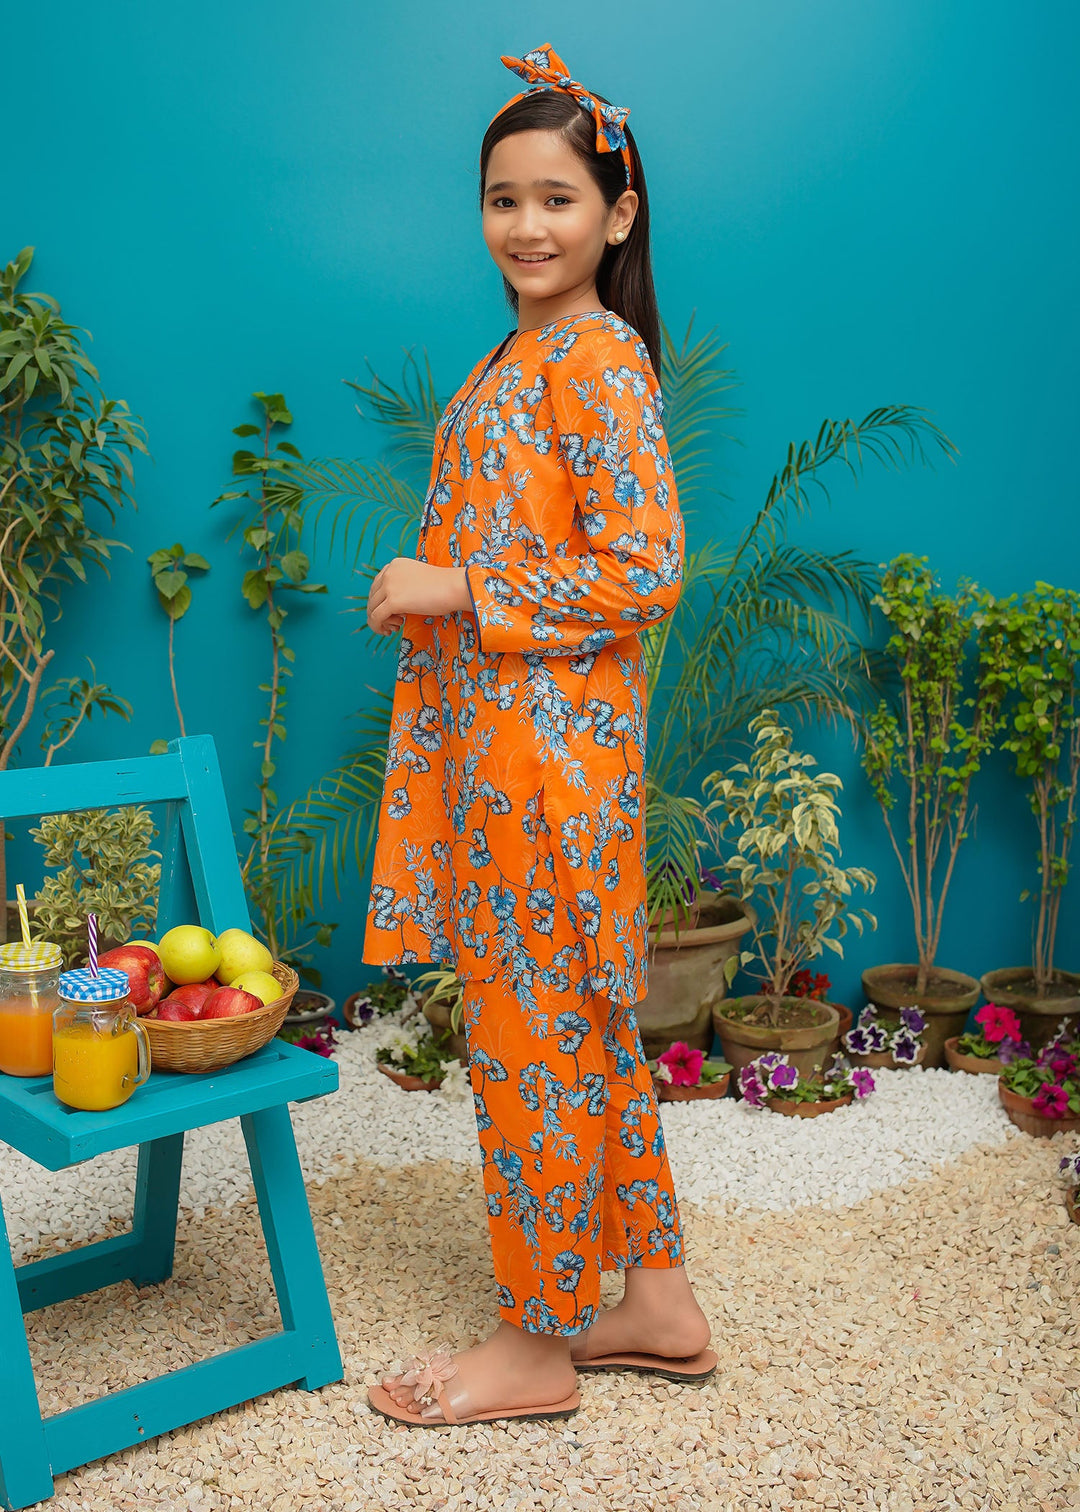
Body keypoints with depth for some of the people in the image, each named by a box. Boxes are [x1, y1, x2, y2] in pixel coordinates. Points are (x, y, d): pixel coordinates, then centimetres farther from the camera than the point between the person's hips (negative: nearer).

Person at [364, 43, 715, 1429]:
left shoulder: (595, 359, -13)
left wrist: (456, 592, -16)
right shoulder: (525, 353, 16)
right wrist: (429, 587, 9)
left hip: (546, 748, -10)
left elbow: (644, 572, -20)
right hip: (495, 735, 10)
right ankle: (657, 1301, 29)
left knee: (534, 1030, 1)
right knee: (586, 1027, 15)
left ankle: (540, 1343, 18)